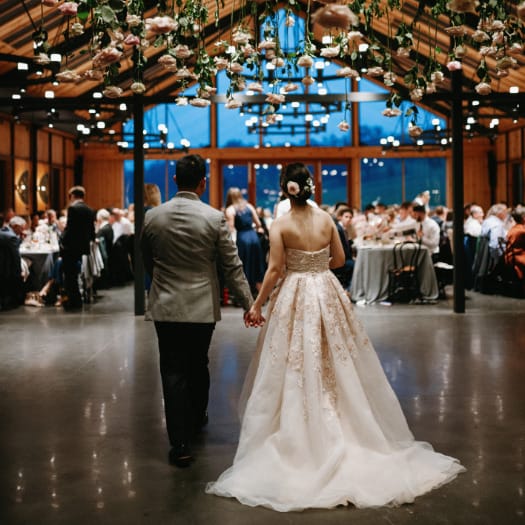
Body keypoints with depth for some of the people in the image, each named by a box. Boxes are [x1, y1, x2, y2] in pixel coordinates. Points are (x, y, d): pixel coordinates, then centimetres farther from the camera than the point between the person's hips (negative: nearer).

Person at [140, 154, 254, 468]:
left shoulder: (153, 217, -3)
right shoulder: (215, 218, -10)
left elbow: (146, 261, 10)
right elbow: (232, 267, -7)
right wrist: (249, 304, 1)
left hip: (166, 307, 0)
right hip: (203, 307, 0)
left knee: (173, 372, 3)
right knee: (198, 366, 19)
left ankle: (181, 444, 0)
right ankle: (197, 419, 41)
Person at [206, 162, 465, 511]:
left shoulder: (281, 225, -10)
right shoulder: (326, 219, -2)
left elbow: (275, 270, -12)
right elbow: (339, 259, 5)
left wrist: (257, 305, -5)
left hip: (294, 297, -3)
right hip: (327, 294, 3)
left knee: (295, 368, 5)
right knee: (336, 366, 13)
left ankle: (299, 436, 10)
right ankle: (342, 429, 22)